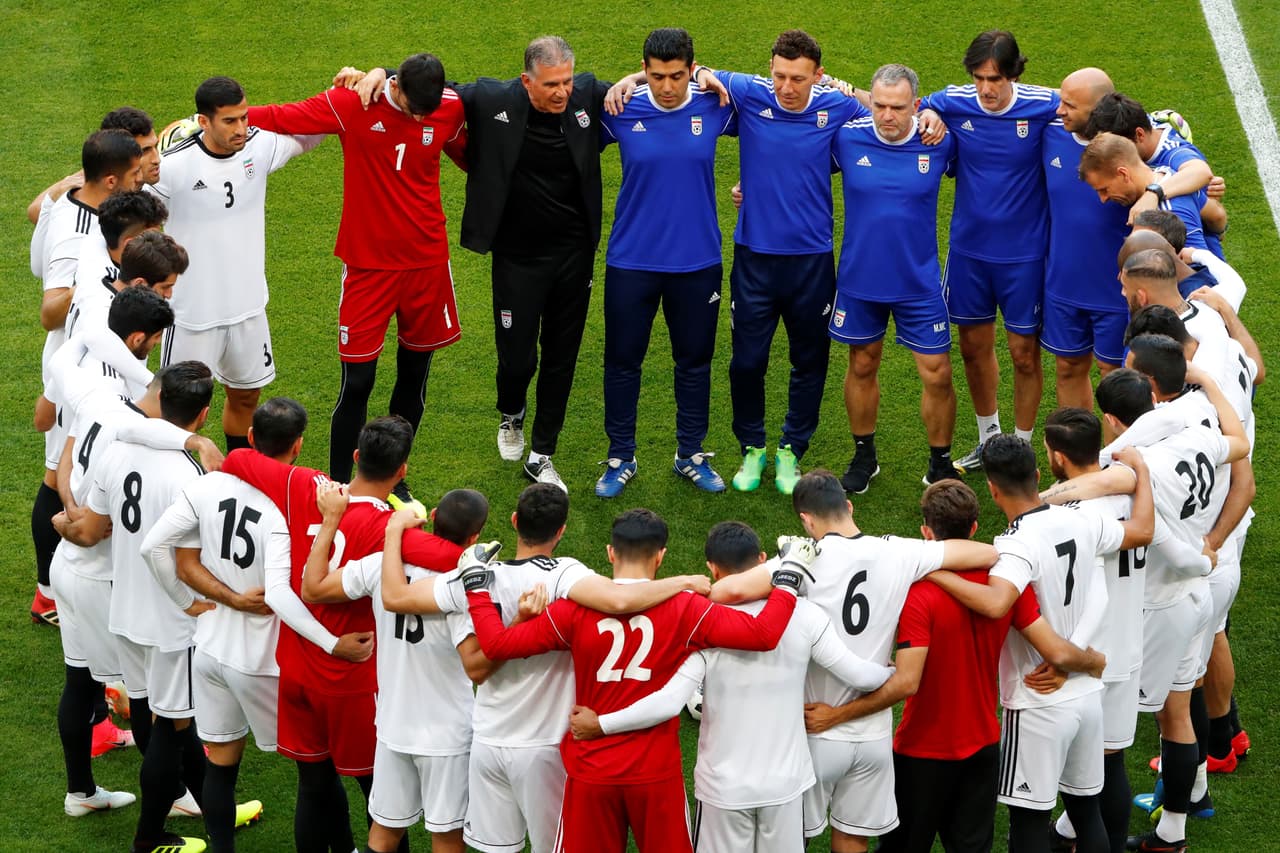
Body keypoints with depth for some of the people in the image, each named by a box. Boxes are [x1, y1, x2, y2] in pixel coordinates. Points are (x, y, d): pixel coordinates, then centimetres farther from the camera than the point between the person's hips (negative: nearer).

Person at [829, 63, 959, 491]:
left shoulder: (940, 140, -12)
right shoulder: (846, 137, -12)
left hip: (919, 282, -1)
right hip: (859, 278, 1)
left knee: (937, 375, 1)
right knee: (862, 366, 16)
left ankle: (940, 464, 21)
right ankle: (864, 457, 36)